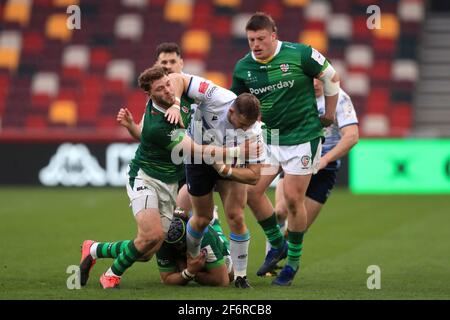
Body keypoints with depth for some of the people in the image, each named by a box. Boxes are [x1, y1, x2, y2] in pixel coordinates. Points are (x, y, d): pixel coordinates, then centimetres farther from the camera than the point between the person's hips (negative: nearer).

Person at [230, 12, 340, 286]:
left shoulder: (300, 54, -15)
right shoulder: (243, 68, -2)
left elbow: (331, 77, -1)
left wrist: (329, 113, 5)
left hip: (303, 137, -5)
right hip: (268, 138, 5)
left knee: (293, 198, -5)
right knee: (252, 190, -2)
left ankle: (293, 261, 12)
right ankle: (277, 245, 20)